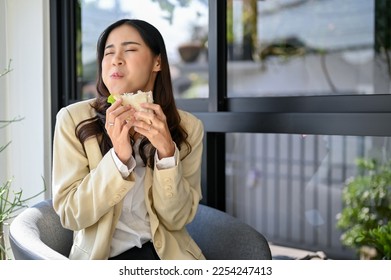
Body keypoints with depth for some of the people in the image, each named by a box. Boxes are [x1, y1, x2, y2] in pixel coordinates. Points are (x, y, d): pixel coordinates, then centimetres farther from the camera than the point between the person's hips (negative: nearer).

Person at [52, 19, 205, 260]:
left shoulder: (188, 127, -3)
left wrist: (167, 152, -20)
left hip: (167, 252, 1)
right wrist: (119, 157, -22)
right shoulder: (73, 118, -7)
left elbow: (176, 219, -6)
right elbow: (70, 214, -9)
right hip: (100, 255, -1)